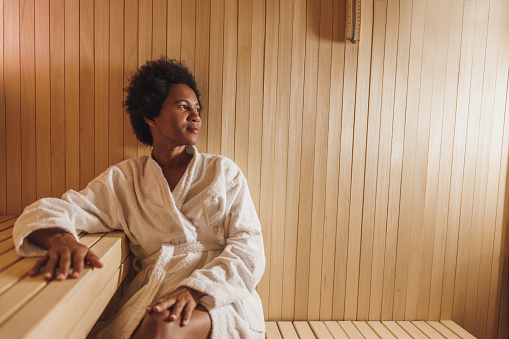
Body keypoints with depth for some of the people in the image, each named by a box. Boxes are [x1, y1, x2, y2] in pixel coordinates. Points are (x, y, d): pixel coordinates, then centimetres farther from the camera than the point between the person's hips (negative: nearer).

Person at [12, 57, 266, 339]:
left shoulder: (224, 171, 9)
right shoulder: (124, 179, 11)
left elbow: (249, 247, -1)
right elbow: (45, 212, 4)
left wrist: (197, 289, -19)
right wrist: (61, 238, -22)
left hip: (221, 299, 0)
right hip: (155, 294, 1)